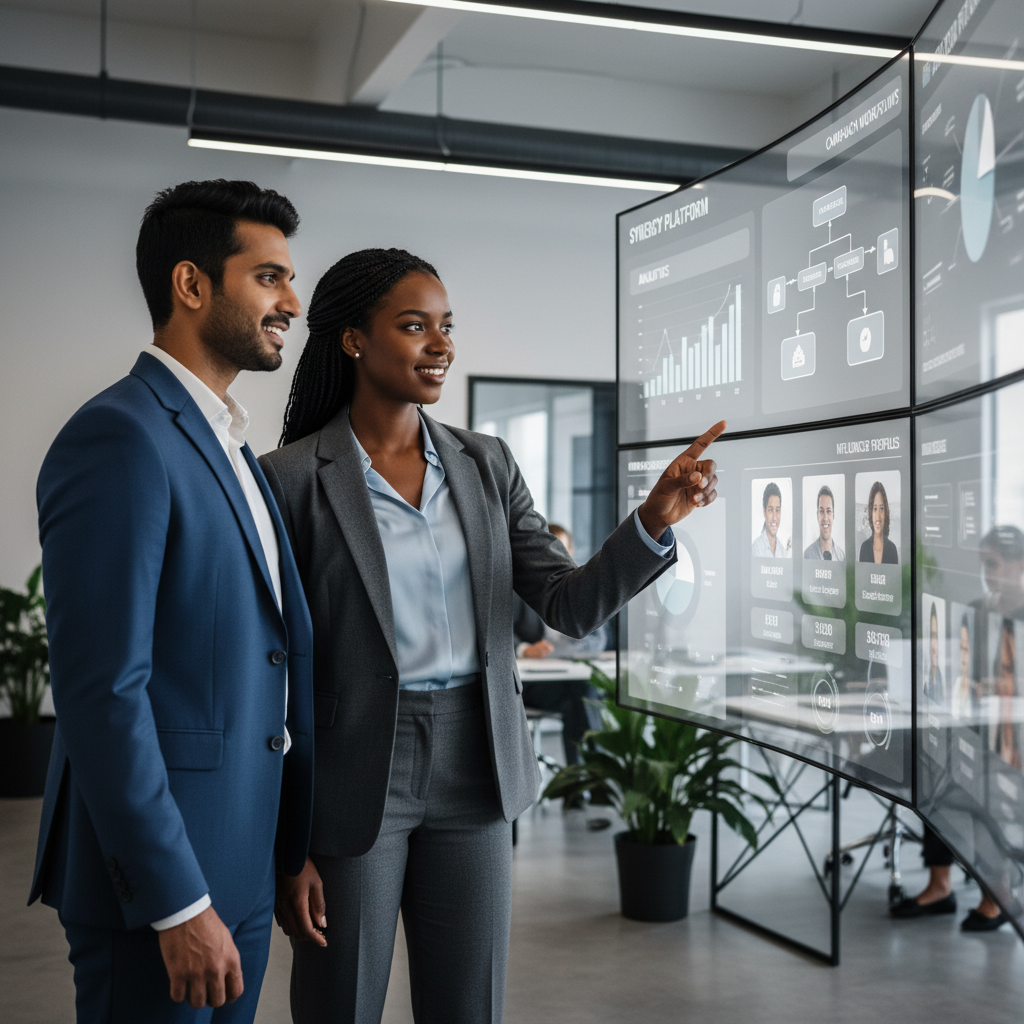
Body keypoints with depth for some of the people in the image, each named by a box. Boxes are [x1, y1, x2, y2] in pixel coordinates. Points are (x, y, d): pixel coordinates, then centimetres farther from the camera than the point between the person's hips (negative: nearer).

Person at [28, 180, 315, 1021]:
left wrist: (296, 848, 13)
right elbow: (101, 692, -21)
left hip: (243, 871, 9)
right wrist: (177, 904, -20)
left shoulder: (229, 448, 15)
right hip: (154, 880, -9)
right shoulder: (120, 437, -15)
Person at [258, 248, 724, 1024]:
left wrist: (655, 518, -17)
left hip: (474, 777, 4)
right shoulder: (292, 479, -8)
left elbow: (574, 606, 1)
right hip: (352, 778, -4)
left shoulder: (486, 465, 5)